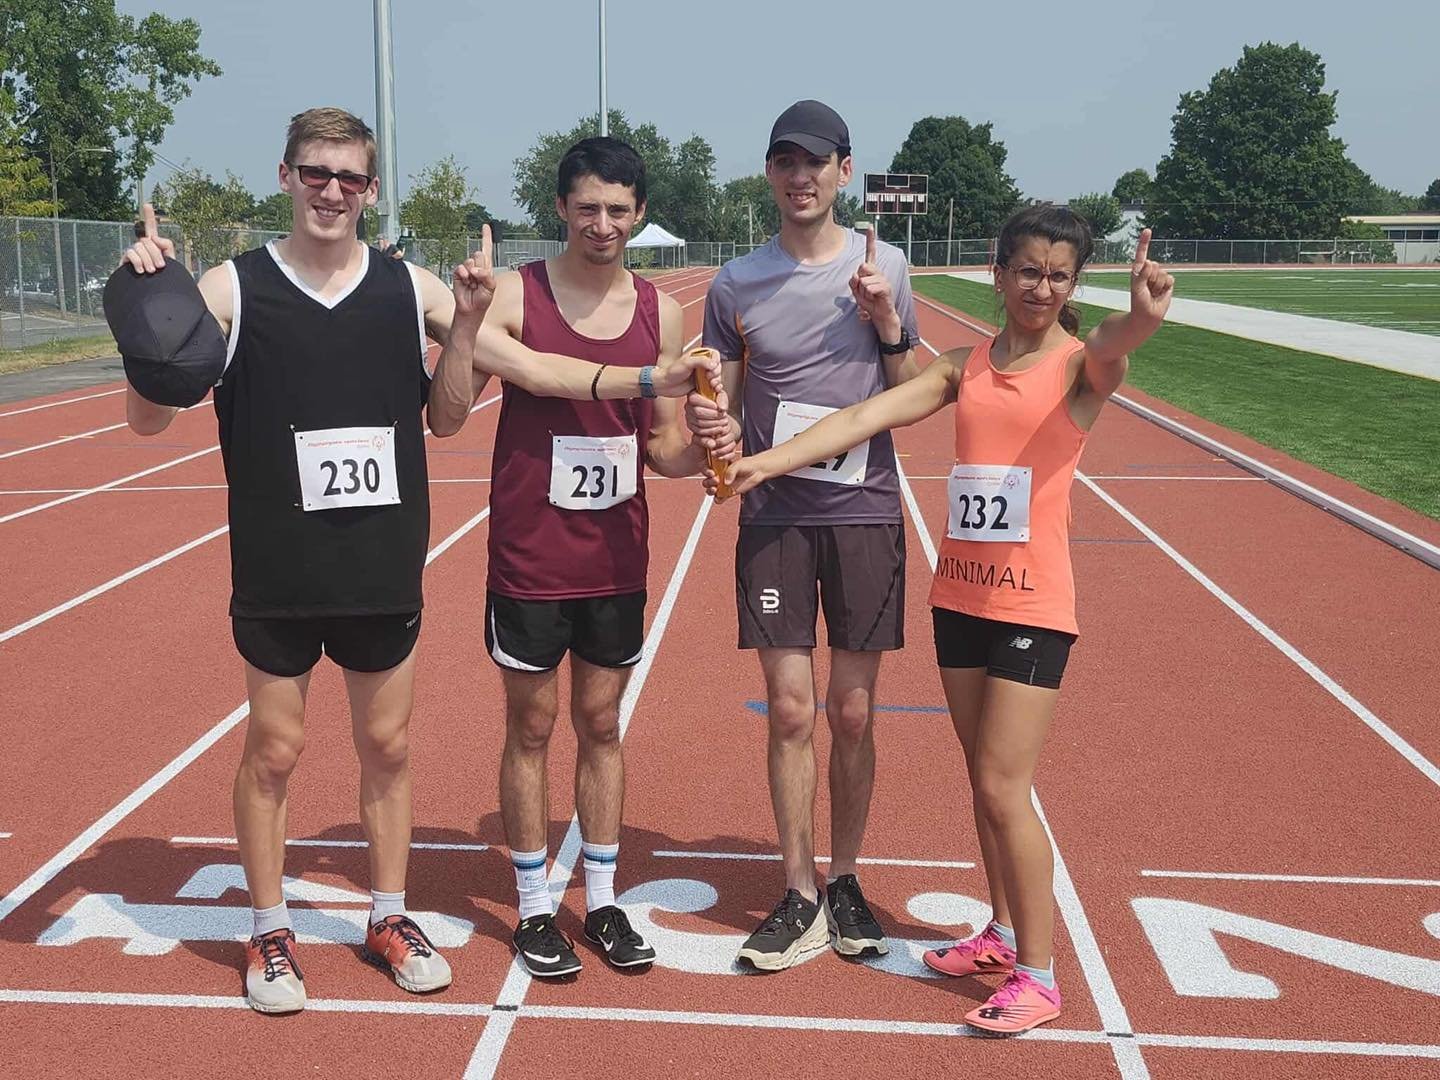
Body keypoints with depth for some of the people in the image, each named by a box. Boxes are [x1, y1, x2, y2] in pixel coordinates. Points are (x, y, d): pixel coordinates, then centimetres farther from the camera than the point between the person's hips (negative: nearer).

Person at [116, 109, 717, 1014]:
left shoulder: (410, 290, 0)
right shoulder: (234, 288, -4)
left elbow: (525, 366, 0)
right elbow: (149, 418, -6)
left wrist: (644, 380, -7)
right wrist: (149, 304, -21)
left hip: (386, 569, 2)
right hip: (279, 574, -2)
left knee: (389, 746, 12)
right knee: (274, 751, 9)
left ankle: (390, 918, 31)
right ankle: (271, 934, 27)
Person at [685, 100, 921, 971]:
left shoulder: (884, 268, 2)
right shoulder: (736, 283, 3)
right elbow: (720, 401, 8)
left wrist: (886, 324, -14)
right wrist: (713, 430, -15)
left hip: (865, 513, 0)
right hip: (773, 516, 0)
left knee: (854, 713, 5)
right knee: (791, 711, 1)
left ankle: (845, 882, 24)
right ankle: (801, 899, 14)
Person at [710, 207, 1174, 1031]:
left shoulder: (1083, 365, -5)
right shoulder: (965, 368, 7)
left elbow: (1113, 346, -29)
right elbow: (870, 415, -2)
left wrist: (1143, 314, -54)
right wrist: (769, 460, -13)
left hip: (1034, 605, -5)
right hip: (960, 595, 5)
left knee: (1004, 787, -5)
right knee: (985, 779, 15)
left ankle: (1039, 976, 8)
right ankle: (1003, 932, 32)